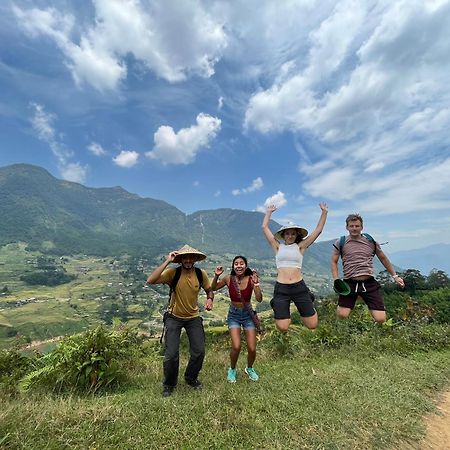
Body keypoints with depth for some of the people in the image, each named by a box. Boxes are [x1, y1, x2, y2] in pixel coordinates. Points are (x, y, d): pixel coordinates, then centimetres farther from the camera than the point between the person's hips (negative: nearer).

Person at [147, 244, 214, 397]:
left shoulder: (201, 274, -12)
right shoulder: (173, 272, -22)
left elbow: (209, 289, 5)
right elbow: (150, 280, -37)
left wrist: (210, 299, -17)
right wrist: (167, 261, -37)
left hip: (193, 317, 3)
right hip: (174, 317, -2)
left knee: (199, 352, 6)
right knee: (171, 354, 0)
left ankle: (191, 378, 38)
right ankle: (169, 384, 32)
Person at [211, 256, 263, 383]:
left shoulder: (251, 279, -17)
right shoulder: (229, 279, -15)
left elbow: (259, 299, -22)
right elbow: (213, 288, -3)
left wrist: (256, 283, -35)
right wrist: (216, 276, -20)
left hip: (248, 314, 1)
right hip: (233, 315, 0)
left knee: (252, 349, 3)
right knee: (236, 347, -12)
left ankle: (249, 369, 38)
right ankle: (232, 369, 22)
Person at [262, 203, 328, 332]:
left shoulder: (300, 246, 8)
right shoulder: (278, 246, 7)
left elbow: (318, 229, 7)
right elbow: (264, 227, 8)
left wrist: (324, 212, 5)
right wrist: (269, 211, 15)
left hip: (299, 287, 1)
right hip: (281, 288, -1)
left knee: (312, 325, 5)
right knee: (282, 328, -3)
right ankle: (277, 305, 28)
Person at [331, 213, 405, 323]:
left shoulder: (371, 241, 7)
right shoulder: (340, 243, 2)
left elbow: (383, 258, 21)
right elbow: (334, 262, 6)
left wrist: (395, 275, 21)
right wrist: (336, 280, -6)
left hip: (369, 283, 2)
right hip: (350, 283, -1)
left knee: (381, 319, -3)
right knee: (342, 315, -13)